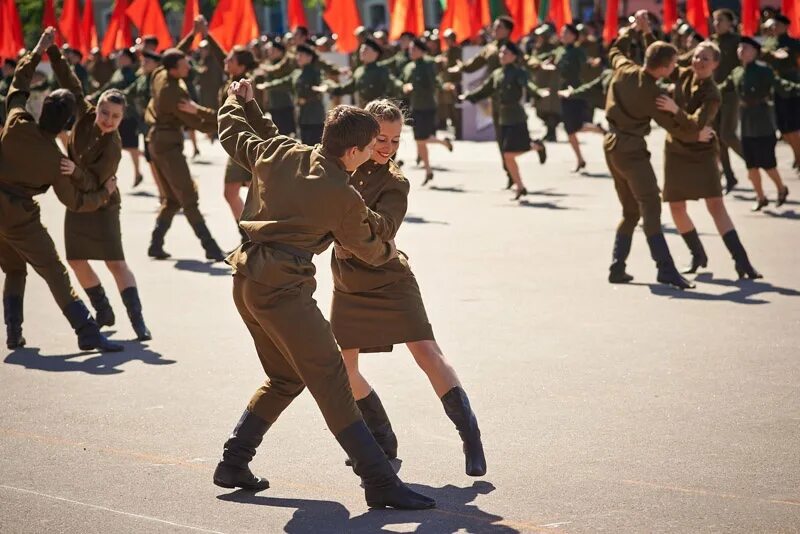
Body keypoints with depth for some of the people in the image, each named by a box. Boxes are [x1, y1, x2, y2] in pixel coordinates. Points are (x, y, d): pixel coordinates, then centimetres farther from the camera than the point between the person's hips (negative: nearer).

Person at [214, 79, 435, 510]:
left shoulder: (282, 153, 8)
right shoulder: (346, 199, -7)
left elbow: (233, 135, 26)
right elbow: (366, 247, 12)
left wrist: (238, 100, 46)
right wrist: (390, 252, 35)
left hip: (246, 279, 8)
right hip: (282, 285, -8)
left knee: (284, 378, 21)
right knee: (331, 382, -9)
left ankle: (233, 464, 24)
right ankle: (381, 483, -10)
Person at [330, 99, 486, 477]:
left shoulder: (395, 183, -15)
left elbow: (382, 230, -29)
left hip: (389, 280, -5)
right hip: (348, 284, 5)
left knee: (427, 352, -16)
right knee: (341, 367, 4)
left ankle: (470, 439, -13)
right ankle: (382, 440, 20)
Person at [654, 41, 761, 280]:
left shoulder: (712, 95, -20)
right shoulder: (684, 76, -4)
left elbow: (696, 124, -33)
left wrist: (675, 109, -48)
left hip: (702, 153, -5)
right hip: (675, 150, 5)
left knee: (716, 204, -14)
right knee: (676, 207, 6)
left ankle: (742, 261, -16)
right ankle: (697, 255, 25)